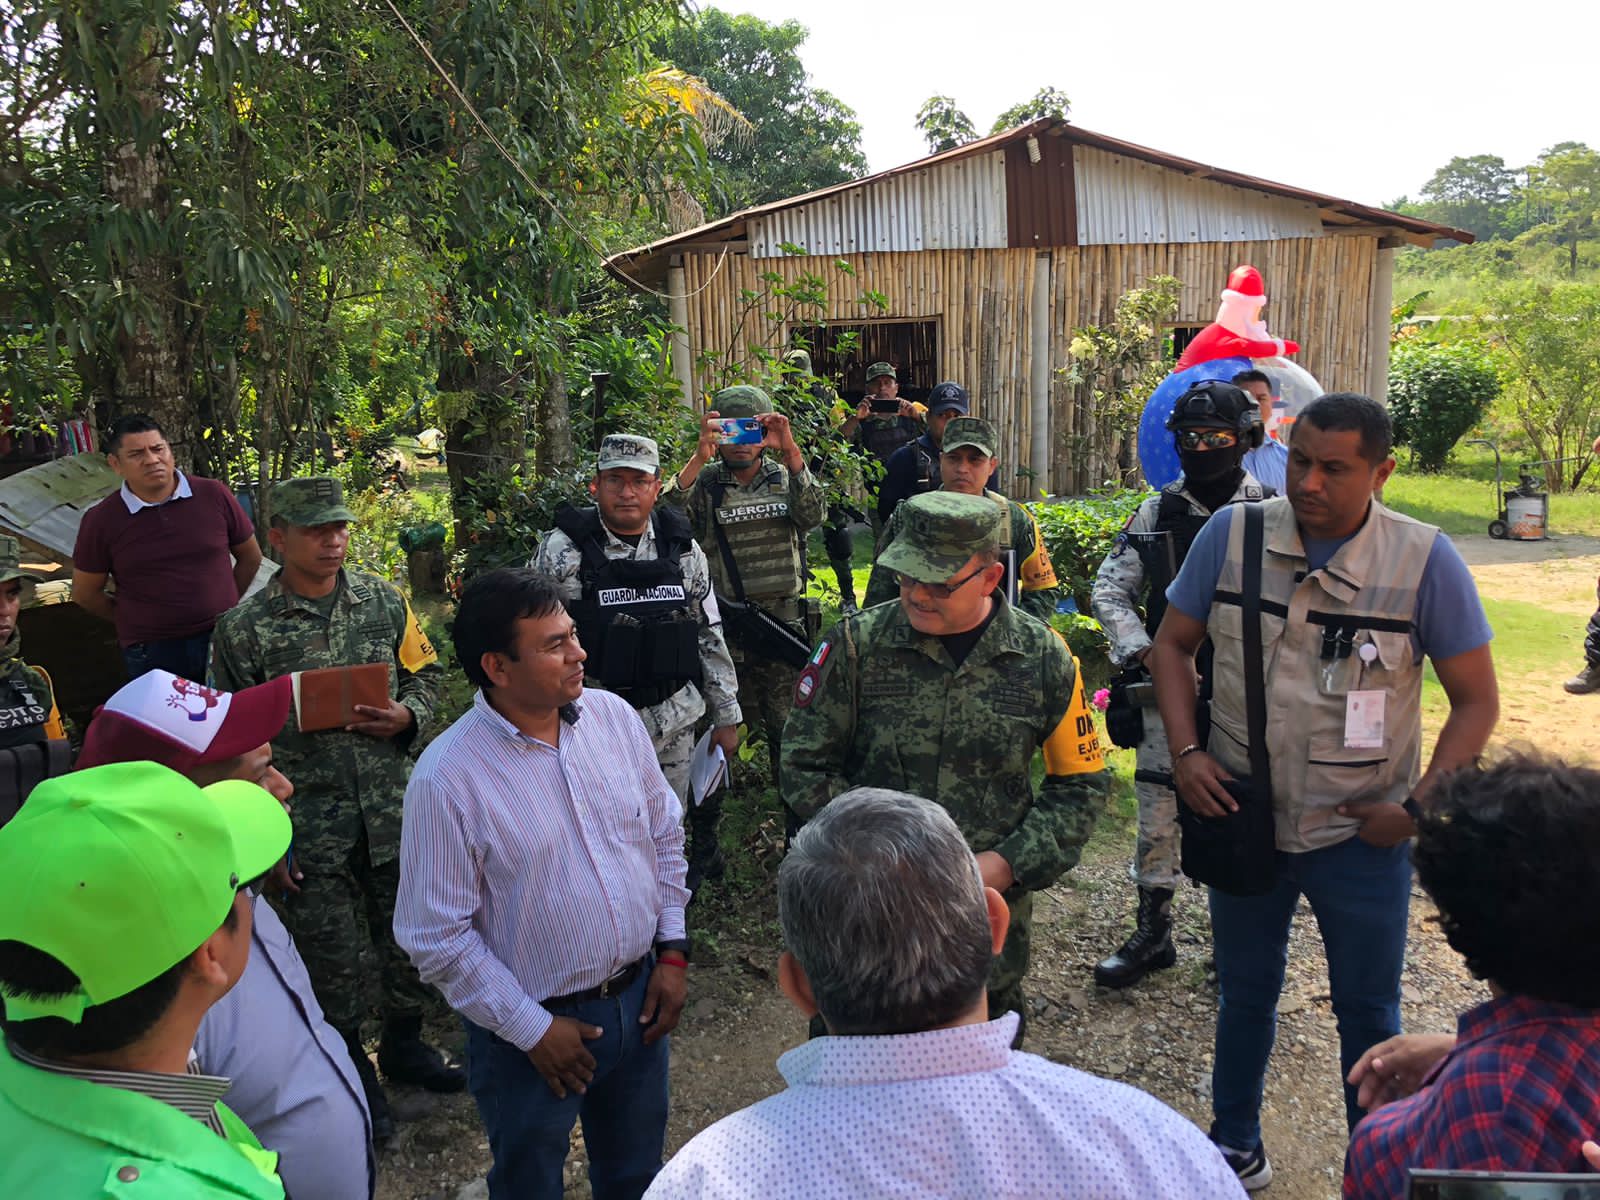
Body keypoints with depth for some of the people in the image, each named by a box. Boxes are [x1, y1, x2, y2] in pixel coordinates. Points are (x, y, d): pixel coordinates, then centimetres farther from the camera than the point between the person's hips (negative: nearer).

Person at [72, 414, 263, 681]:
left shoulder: (214, 496, -1)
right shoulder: (101, 520, -2)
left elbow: (250, 557, 11)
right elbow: (86, 594, 7)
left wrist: (224, 607, 10)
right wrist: (136, 622, 8)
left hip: (223, 641, 1)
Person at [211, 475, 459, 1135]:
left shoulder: (384, 600, 2)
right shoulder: (245, 627, -6)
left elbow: (425, 672, 12)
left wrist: (407, 716, -9)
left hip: (393, 807, 3)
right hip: (313, 820, -3)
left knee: (407, 932, 16)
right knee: (337, 955, 8)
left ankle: (403, 1043, 40)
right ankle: (350, 1070, 32)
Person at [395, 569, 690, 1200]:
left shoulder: (614, 715, -6)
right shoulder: (447, 777, -21)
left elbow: (664, 835, 5)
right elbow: (437, 937, -16)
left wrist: (672, 952, 1)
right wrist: (532, 1030, -12)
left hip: (639, 997, 4)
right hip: (534, 1027, -4)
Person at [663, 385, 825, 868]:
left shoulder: (784, 478, 8)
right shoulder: (704, 483, 5)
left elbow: (812, 516, -12)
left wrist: (790, 452, -21)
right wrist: (699, 457, -21)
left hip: (783, 624, 1)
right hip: (721, 629, 0)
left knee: (791, 737, 8)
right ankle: (703, 850, 19)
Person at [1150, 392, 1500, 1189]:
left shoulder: (1425, 560, -13)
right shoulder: (1231, 534, -10)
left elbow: (1476, 699, -6)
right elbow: (1173, 645, 1)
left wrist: (1418, 805, -14)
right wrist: (1185, 751, -11)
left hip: (1362, 834, -2)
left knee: (1368, 1012, 15)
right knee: (1245, 994, 21)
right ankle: (1235, 1147, 44)